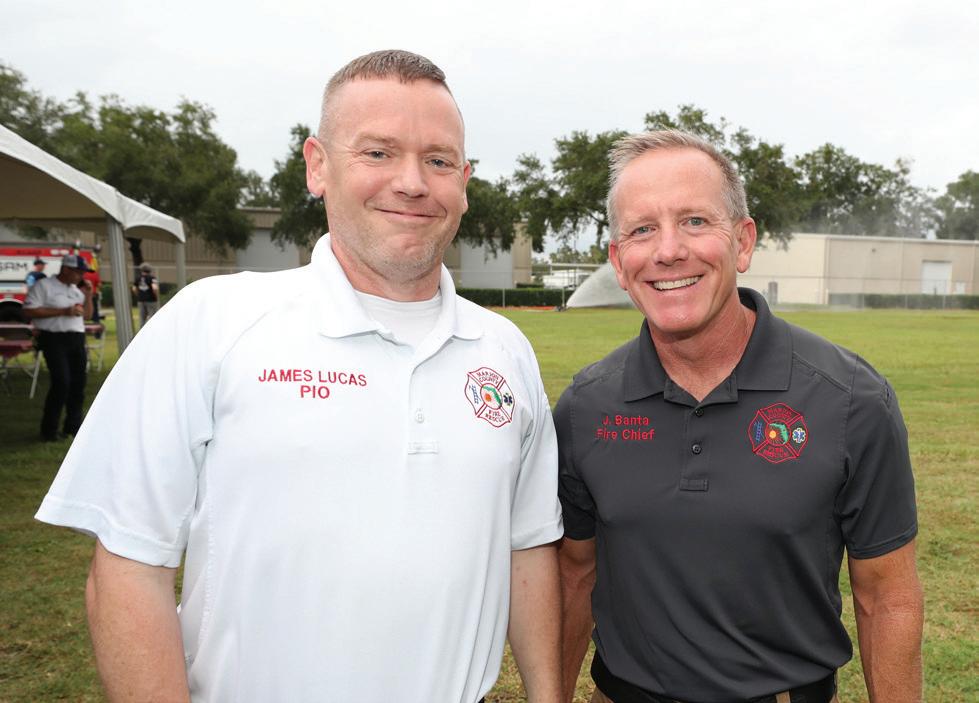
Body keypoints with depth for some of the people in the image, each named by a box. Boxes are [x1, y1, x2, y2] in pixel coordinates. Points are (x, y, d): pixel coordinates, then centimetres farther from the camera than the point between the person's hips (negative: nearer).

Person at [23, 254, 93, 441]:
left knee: (78, 383, 6)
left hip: (77, 339, 7)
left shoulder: (76, 289, 17)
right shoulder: (43, 286, -6)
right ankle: (49, 429, -3)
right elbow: (29, 312, -14)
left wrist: (88, 294, 5)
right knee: (61, 382, -15)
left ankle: (73, 425, 16)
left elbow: (87, 315, 20)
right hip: (54, 340, -7)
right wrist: (63, 311, -18)